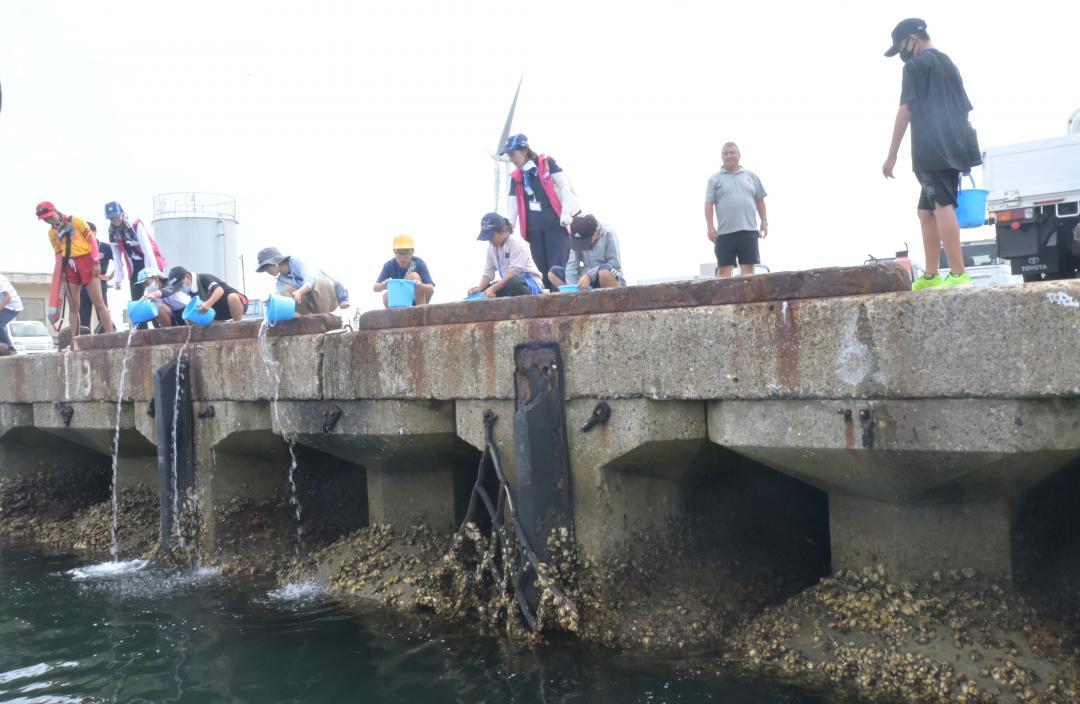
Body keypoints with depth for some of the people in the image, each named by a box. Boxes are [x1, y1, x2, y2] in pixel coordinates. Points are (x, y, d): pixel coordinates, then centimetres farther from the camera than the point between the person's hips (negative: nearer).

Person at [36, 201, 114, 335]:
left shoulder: (75, 221, -2)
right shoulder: (52, 232, 13)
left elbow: (92, 239, -5)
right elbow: (59, 253, 16)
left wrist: (96, 262, -12)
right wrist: (60, 273, 8)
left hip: (86, 261, -5)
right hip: (69, 266, 5)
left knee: (98, 303, -6)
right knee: (73, 307, 3)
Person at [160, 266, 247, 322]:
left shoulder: (203, 278, -21)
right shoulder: (191, 289, 3)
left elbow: (220, 290, -38)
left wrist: (208, 304, -51)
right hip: (220, 311, 9)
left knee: (232, 297, -44)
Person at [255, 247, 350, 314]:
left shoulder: (295, 262, -10)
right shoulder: (281, 281, 7)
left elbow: (310, 280, -28)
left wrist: (299, 292, -47)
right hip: (312, 304, 5)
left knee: (320, 281, -37)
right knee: (285, 290, -15)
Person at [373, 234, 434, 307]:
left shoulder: (418, 263, -18)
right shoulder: (390, 265, -12)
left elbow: (431, 289, -25)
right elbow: (375, 288, -19)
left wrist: (421, 285, -48)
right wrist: (383, 285, -43)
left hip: (419, 301, -1)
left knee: (413, 276, -26)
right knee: (386, 297, -29)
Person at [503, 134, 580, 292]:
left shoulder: (546, 163, 0)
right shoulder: (516, 177, 14)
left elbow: (564, 186, -5)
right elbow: (512, 205, 12)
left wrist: (566, 213, -13)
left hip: (555, 223, -5)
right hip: (533, 227, 5)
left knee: (558, 266, -10)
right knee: (542, 268, 3)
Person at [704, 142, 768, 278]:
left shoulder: (751, 176, 15)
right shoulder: (715, 179, 7)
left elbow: (760, 200, 17)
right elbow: (709, 204, 1)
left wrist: (764, 222, 10)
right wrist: (710, 227, -8)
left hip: (749, 230, 2)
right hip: (725, 232, -2)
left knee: (748, 267, 0)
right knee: (724, 269, -4)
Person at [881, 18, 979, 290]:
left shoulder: (916, 66, -1)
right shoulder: (949, 64, 23)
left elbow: (905, 112, -7)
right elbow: (964, 110, 23)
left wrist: (892, 155, -6)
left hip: (932, 151, -9)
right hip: (954, 149, 9)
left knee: (943, 207, -14)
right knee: (927, 211, 14)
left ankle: (959, 275, -22)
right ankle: (931, 276, 15)